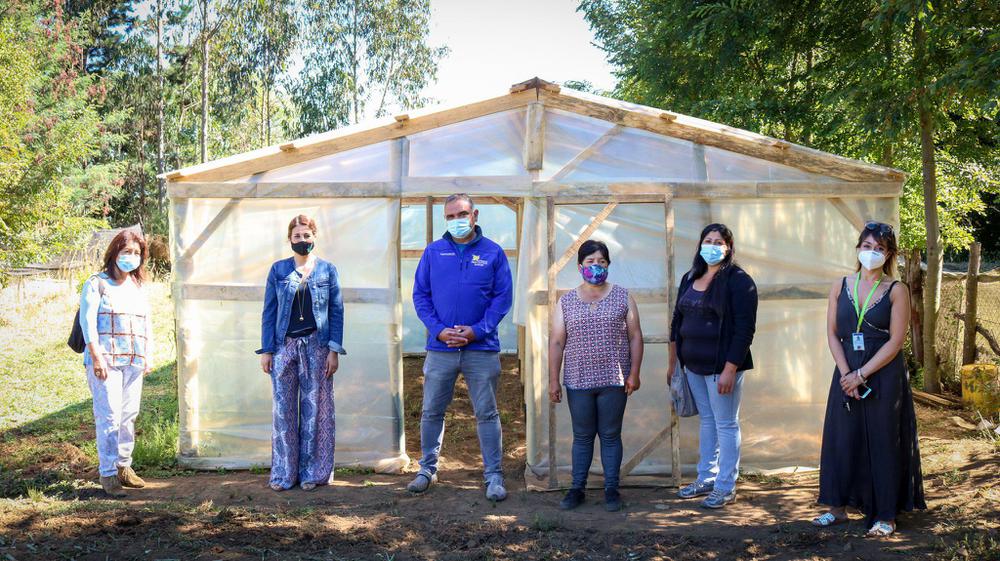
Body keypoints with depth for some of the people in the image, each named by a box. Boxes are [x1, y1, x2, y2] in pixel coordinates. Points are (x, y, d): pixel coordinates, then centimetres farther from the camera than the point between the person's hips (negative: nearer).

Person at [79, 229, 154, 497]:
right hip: (105, 361, -6)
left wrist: (149, 357, 10)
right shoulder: (97, 284, 1)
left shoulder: (139, 287, 19)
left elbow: (147, 323, 21)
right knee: (109, 416, -10)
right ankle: (108, 474, -6)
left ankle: (123, 466, 17)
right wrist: (97, 358, -15)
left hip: (134, 362, 6)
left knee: (129, 415, 6)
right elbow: (87, 321, -7)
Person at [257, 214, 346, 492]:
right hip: (284, 346, 1)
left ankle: (312, 472, 13)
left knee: (315, 410, 3)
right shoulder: (278, 270, 6)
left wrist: (334, 350, -4)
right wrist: (266, 350, 0)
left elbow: (336, 311, 4)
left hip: (317, 347, -1)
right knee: (283, 410, 3)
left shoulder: (328, 270, 4)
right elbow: (269, 312, 6)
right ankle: (283, 473, 11)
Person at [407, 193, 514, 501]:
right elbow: (420, 294, 6)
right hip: (440, 348, 2)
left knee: (487, 414, 3)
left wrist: (477, 330, -11)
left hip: (481, 348, -1)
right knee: (432, 412, 9)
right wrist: (438, 329, -8)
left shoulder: (493, 253, 3)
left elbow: (503, 297, 0)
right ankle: (427, 469, 23)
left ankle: (493, 476, 10)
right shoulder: (433, 252, 7)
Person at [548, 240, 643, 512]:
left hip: (613, 381, -1)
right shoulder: (566, 301, 6)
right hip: (578, 382, 1)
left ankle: (611, 490, 12)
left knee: (610, 436, 4)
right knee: (582, 437, 7)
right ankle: (577, 489, 15)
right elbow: (556, 342, 5)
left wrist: (634, 373, -4)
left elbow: (635, 337, 4)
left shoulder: (622, 297, 4)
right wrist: (553, 380, 0)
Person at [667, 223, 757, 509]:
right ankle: (706, 479, 27)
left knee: (726, 425, 2)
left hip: (722, 366, -7)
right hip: (694, 366, 7)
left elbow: (744, 329, -15)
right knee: (707, 421, 17)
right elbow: (677, 322, 17)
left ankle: (725, 488, 10)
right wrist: (672, 362, 15)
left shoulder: (738, 281, -11)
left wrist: (730, 370, -20)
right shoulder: (690, 279, 11)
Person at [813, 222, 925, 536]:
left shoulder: (896, 291, -4)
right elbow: (832, 334, 3)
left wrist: (861, 375, -14)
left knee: (883, 442, 2)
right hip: (847, 375, 3)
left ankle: (885, 516, 11)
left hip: (884, 376, -3)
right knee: (842, 439, 7)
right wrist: (846, 374, -10)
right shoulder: (840, 287, 5)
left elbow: (895, 341, -10)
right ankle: (838, 507, 21)